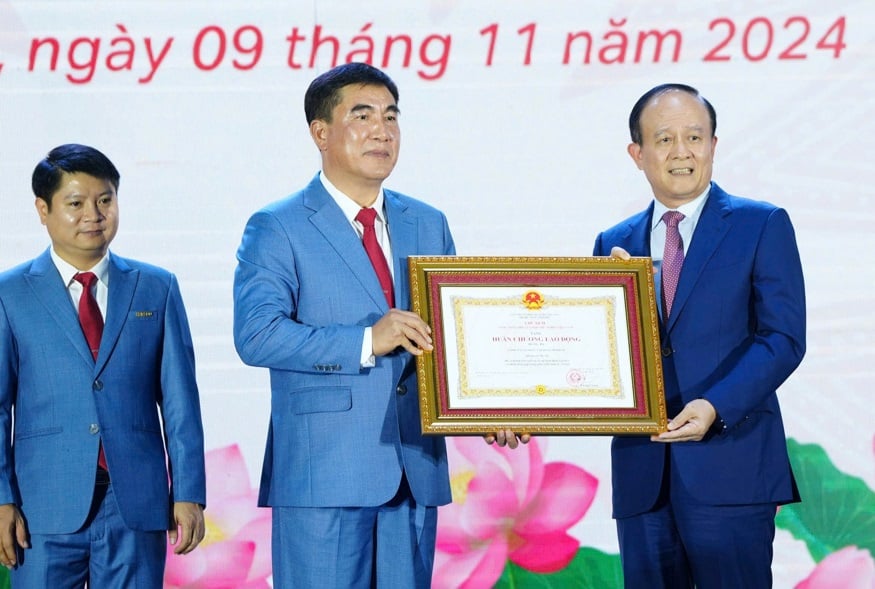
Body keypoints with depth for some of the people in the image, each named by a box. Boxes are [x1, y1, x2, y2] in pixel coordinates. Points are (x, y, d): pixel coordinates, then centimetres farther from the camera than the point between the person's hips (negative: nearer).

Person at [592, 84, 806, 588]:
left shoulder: (762, 226, 3)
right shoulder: (614, 245, 15)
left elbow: (783, 338, -6)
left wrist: (715, 407, -19)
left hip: (729, 470, -4)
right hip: (642, 474, 4)